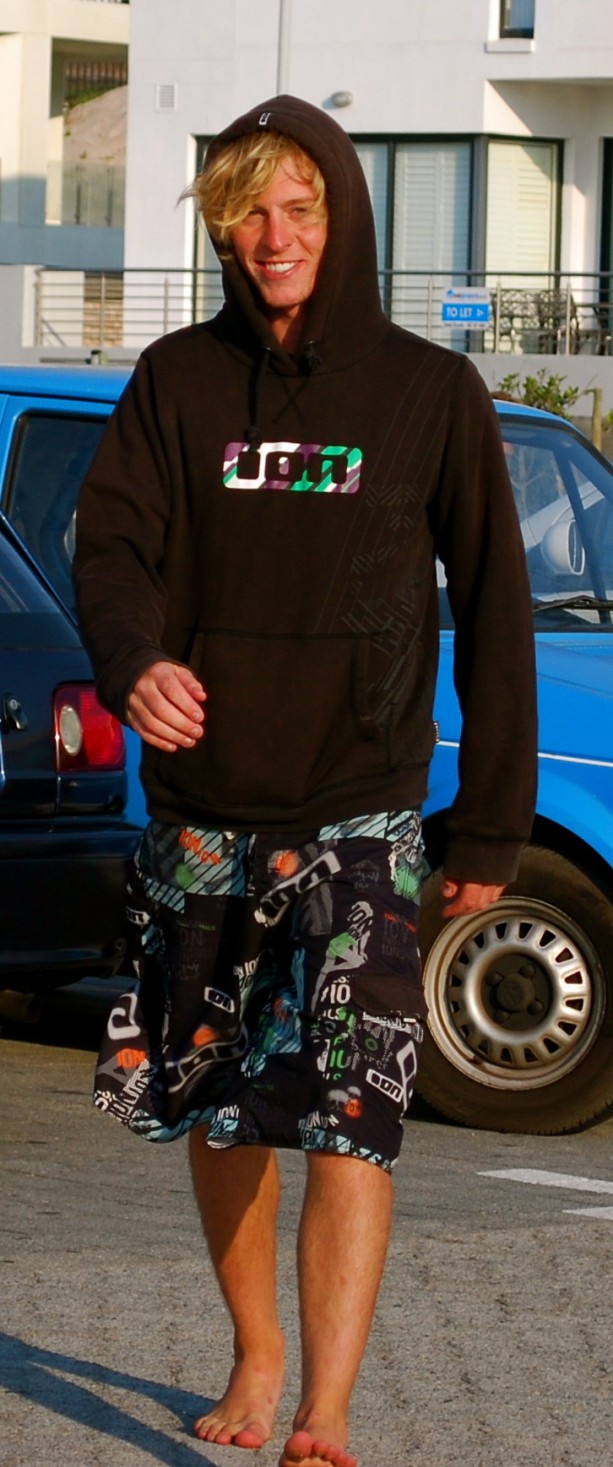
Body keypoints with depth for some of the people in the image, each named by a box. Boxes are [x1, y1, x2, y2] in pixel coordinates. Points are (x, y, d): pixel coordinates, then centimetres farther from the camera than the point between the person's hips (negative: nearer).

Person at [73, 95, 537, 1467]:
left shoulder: (430, 393, 1)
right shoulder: (178, 381, 5)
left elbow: (493, 615, 4)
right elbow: (112, 542, -5)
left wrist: (492, 826, 1)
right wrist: (135, 661, -28)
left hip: (356, 816, -3)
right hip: (202, 812, 3)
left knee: (348, 1113, -16)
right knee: (218, 1112, 13)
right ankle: (257, 1356, 32)